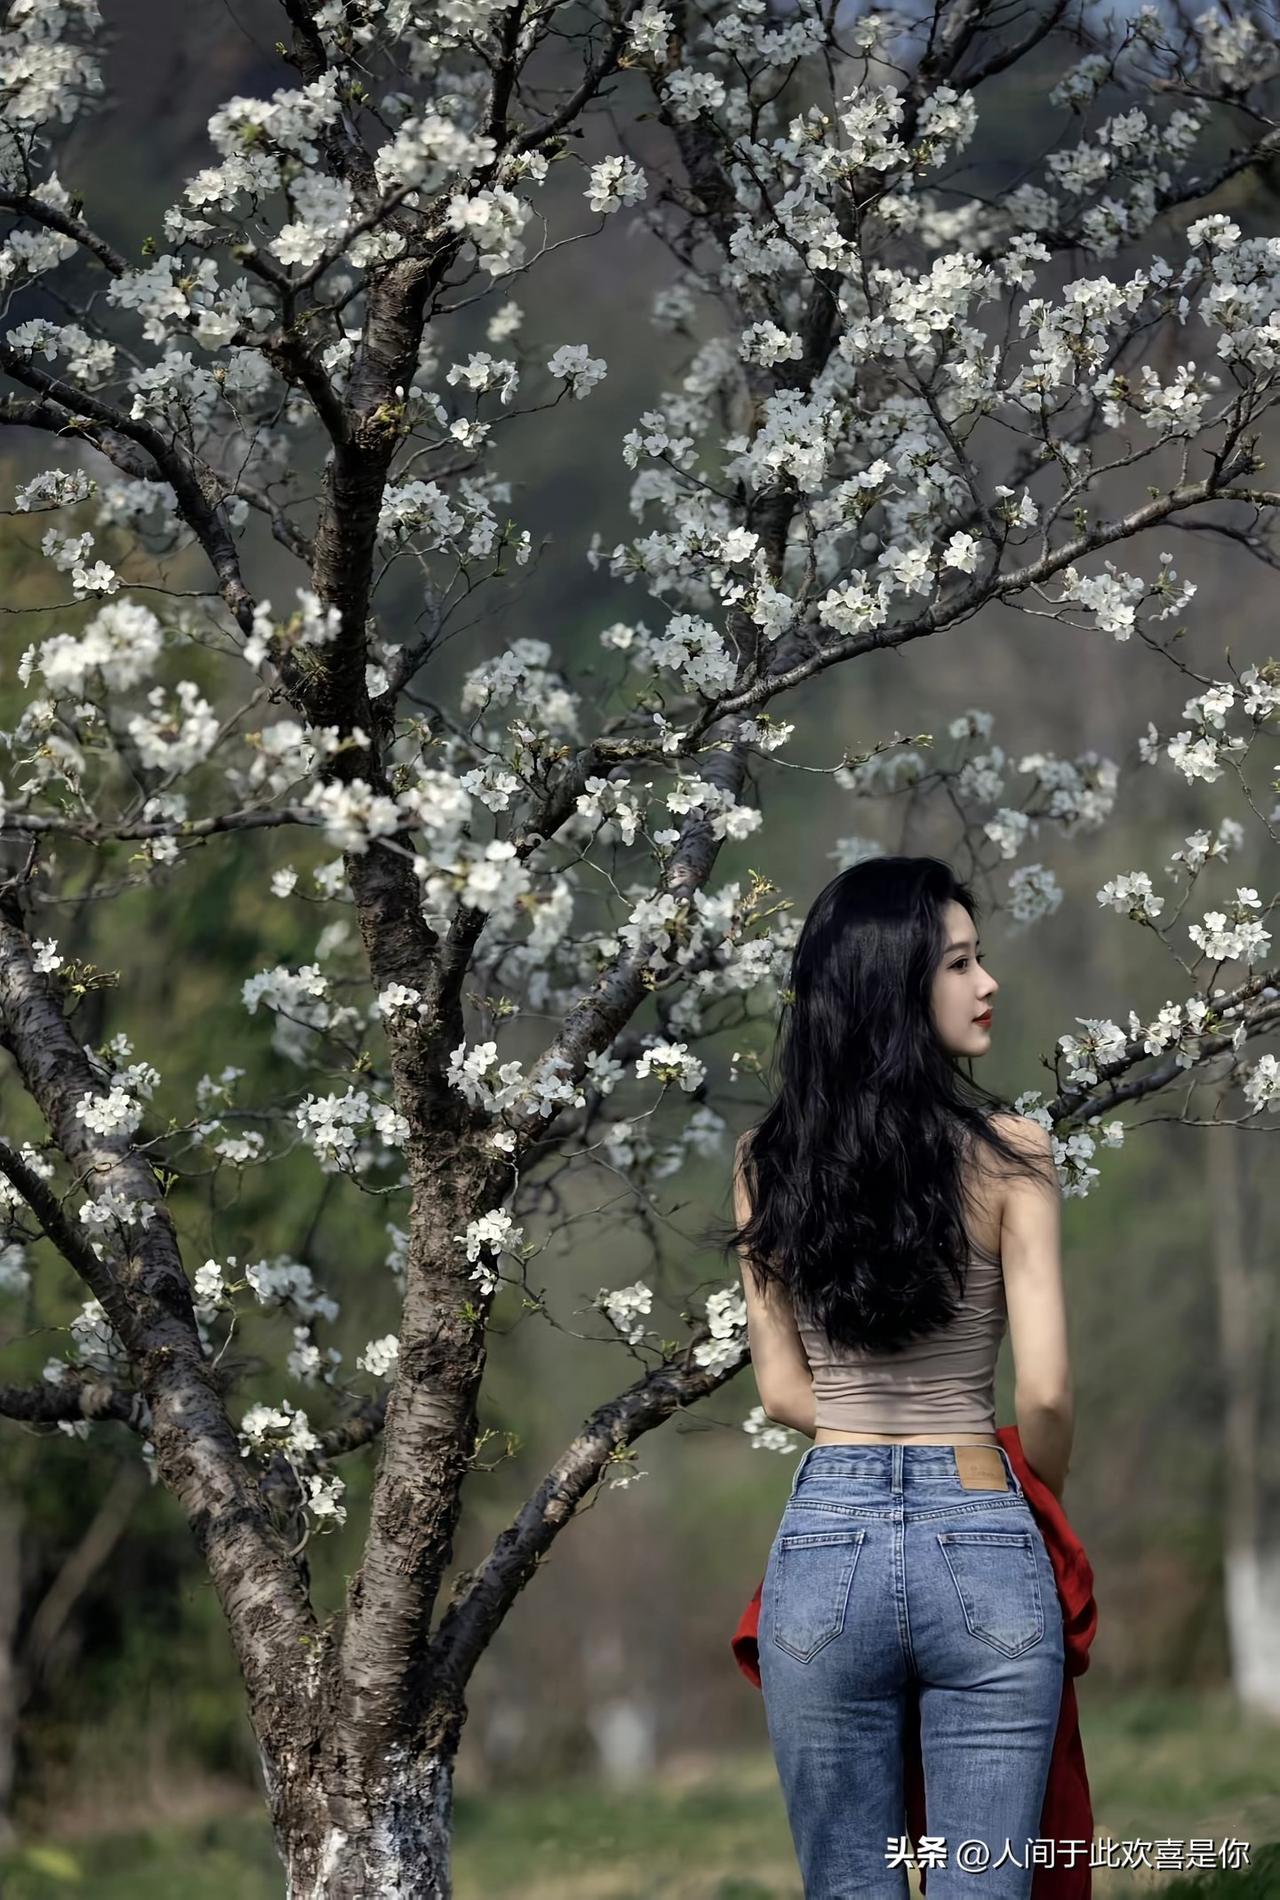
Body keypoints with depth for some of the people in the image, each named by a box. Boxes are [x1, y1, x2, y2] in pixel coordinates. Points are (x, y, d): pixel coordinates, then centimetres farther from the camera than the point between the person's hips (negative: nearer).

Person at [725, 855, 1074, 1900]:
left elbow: (783, 1389, 5)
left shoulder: (767, 1160, 3)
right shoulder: (1008, 1149, -7)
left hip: (825, 1541, 3)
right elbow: (1043, 1389, -9)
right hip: (982, 1546, -3)